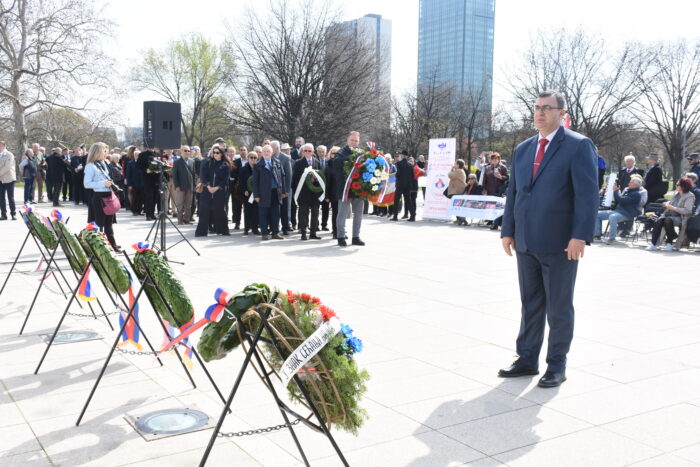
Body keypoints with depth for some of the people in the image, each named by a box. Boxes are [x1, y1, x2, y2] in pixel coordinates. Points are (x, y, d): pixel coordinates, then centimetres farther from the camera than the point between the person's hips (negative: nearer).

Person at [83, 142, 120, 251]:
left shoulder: (104, 163, 13)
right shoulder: (90, 166, -10)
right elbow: (86, 184, -16)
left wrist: (110, 183, 10)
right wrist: (103, 184, -21)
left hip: (108, 195, 8)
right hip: (98, 197, -8)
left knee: (109, 222, 14)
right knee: (99, 223, -1)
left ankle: (113, 244, 21)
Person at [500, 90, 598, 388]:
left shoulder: (578, 146, -5)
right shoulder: (523, 149, 14)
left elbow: (587, 194, -12)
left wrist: (580, 236, -18)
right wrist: (507, 230, 11)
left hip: (559, 243, -6)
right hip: (526, 242, 6)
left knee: (559, 307, 5)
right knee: (530, 303, 13)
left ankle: (557, 366, 16)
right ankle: (527, 360, 23)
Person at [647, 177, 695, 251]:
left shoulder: (690, 196, -5)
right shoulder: (676, 193, 18)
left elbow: (687, 211, -15)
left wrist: (673, 208, -17)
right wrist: (667, 204, 5)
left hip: (680, 217, -6)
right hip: (670, 214, 6)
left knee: (668, 220, -36)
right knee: (659, 221, -24)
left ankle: (669, 243, -17)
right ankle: (654, 244, -31)